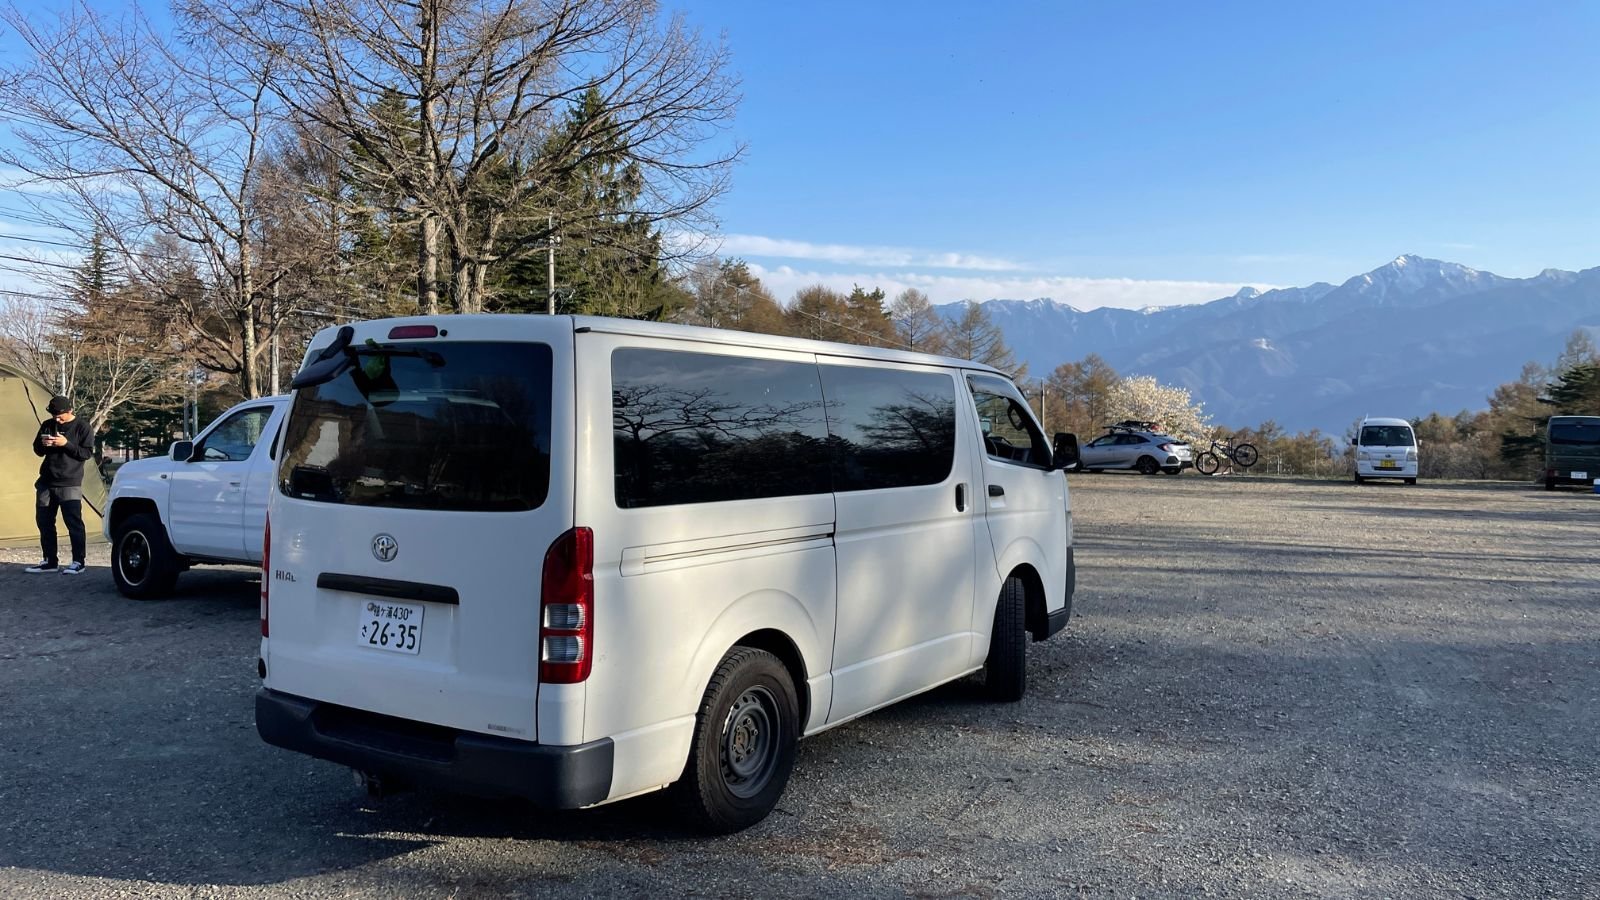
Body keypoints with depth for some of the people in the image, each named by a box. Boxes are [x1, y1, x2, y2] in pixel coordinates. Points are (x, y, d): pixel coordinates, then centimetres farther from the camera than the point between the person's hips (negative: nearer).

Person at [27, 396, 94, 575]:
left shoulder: (82, 427, -5)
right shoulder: (47, 425, 9)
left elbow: (88, 453, -10)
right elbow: (38, 450, 14)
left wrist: (66, 444, -21)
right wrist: (42, 443, -8)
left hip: (69, 484, -6)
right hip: (46, 482, 6)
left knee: (73, 522, -8)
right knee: (44, 521, 8)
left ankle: (78, 562, -2)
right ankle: (50, 561, 17)